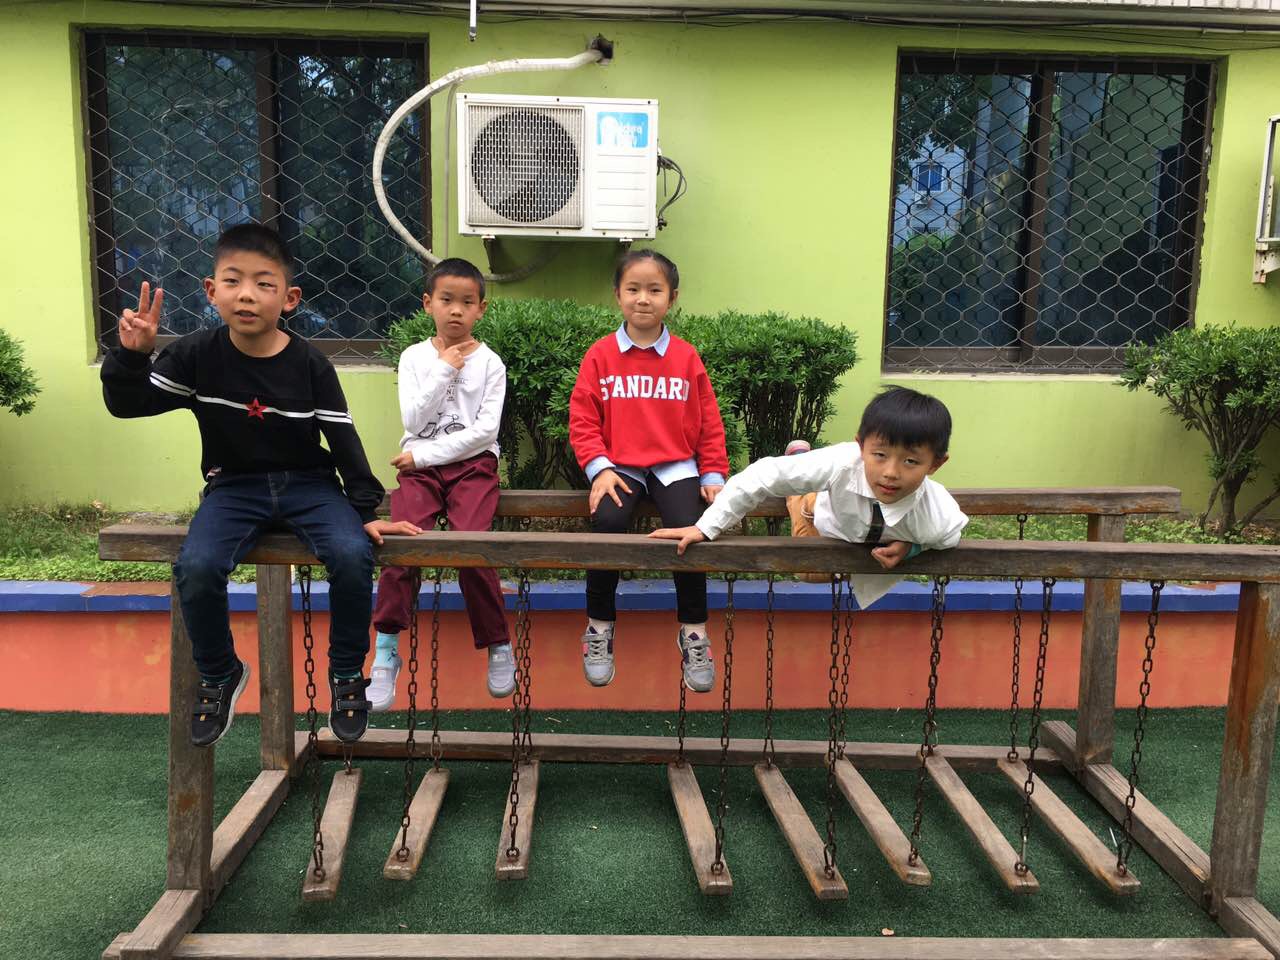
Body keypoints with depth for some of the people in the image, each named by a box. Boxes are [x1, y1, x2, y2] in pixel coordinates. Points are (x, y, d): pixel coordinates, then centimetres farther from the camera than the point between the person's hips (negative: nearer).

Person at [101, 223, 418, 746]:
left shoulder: (310, 364, -7)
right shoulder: (197, 355, -4)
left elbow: (343, 440, -2)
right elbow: (125, 403, -1)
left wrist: (366, 510, -5)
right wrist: (132, 354, -20)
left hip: (308, 484, 0)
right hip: (234, 486, 1)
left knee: (353, 555, -28)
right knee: (196, 566, -28)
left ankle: (346, 672, -3)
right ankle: (219, 674, 2)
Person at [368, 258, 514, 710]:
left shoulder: (489, 362, 3)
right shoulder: (414, 357, 7)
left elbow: (485, 430, -7)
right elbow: (413, 421, -5)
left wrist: (425, 454, -9)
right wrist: (445, 370, -8)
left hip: (473, 464, -1)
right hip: (420, 465, 1)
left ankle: (498, 645, -4)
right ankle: (385, 651, -12)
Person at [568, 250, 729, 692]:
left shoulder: (686, 357, 5)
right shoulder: (601, 355, 3)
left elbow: (709, 422, 10)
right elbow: (582, 420, 1)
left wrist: (713, 475, 4)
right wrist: (599, 468, -11)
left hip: (675, 465, 1)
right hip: (619, 465, 0)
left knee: (690, 528, -25)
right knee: (606, 522, -29)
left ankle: (694, 633, -2)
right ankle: (599, 628, -7)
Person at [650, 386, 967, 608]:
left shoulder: (939, 518, -43)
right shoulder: (842, 463, -48)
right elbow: (764, 475, -40)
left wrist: (909, 547, -34)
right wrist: (706, 528, -38)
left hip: (879, 545, 1)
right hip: (827, 521, -1)